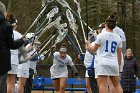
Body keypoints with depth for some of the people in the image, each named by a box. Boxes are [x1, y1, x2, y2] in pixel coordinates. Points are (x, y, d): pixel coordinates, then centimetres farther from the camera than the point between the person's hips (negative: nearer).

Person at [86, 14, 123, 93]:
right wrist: (119, 65, 19)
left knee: (102, 84, -8)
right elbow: (119, 54, 10)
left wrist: (89, 45, 25)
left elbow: (94, 49, 5)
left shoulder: (101, 35, -3)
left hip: (104, 63, -4)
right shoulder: (118, 37, 8)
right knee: (117, 84, 11)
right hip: (114, 63, 4)